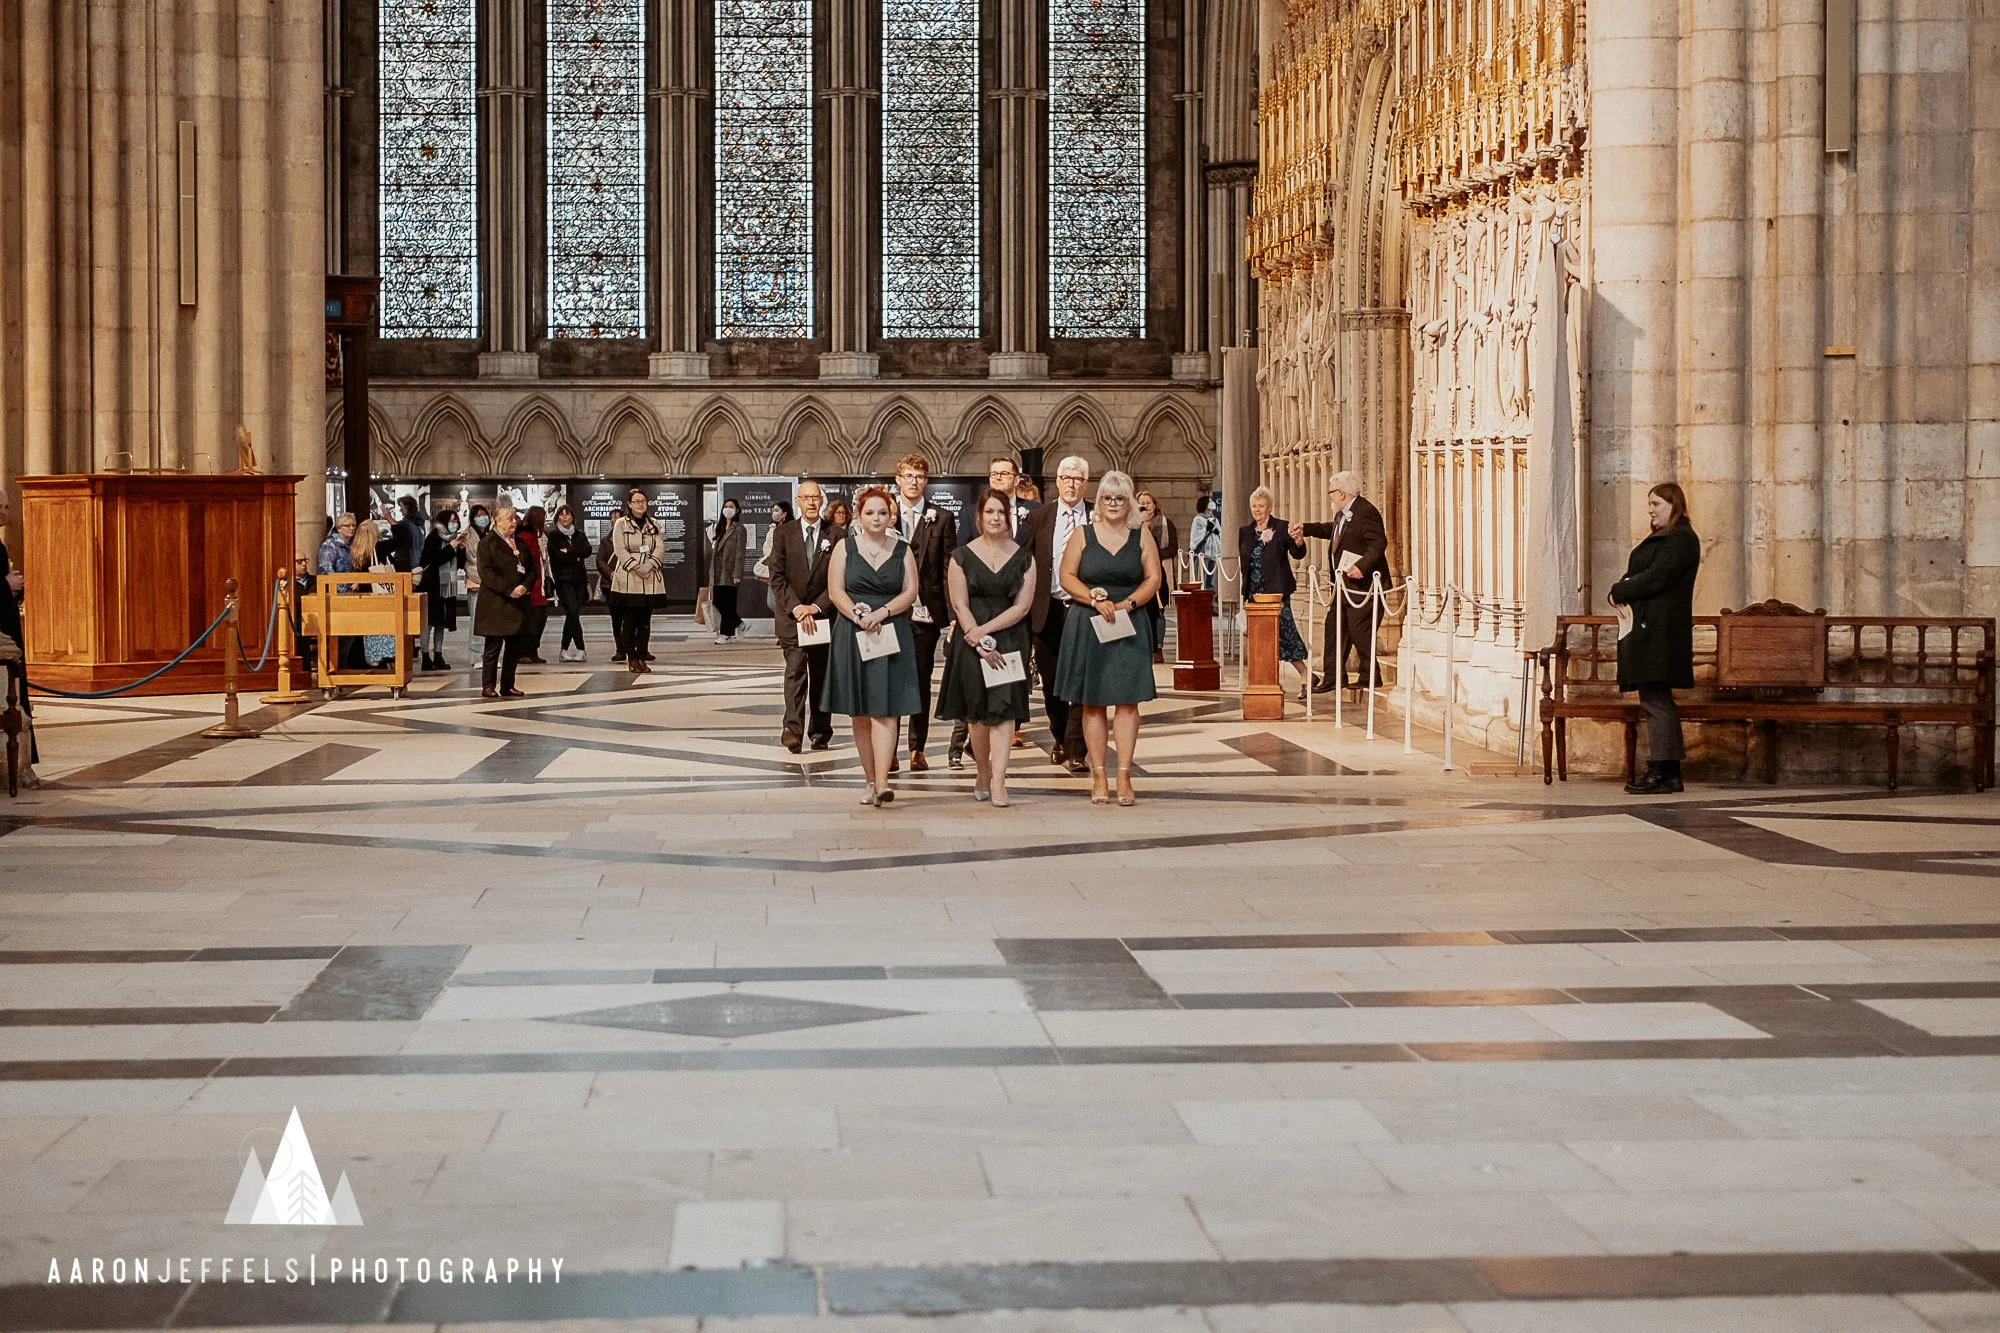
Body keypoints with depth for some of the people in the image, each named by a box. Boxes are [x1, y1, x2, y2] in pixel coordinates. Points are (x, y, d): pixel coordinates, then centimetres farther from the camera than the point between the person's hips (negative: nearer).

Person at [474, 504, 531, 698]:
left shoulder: (520, 543, 16)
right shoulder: (487, 543, -4)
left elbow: (531, 569, 15)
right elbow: (486, 573, -12)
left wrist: (525, 586, -5)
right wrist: (509, 589, -18)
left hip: (517, 602, 6)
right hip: (496, 603, -6)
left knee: (514, 646, 7)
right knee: (494, 645, -4)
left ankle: (508, 686, 13)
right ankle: (488, 686, 2)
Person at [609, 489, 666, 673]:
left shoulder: (653, 525, 14)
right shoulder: (621, 524, 2)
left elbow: (660, 548, 4)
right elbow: (620, 550, -6)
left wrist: (649, 565, -13)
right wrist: (636, 567, -16)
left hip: (650, 580, 3)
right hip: (628, 580, -3)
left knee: (645, 621, 3)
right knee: (630, 620, -3)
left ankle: (642, 657, 7)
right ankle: (632, 658, 2)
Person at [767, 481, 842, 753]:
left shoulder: (836, 536, 3)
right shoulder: (783, 533, 4)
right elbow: (777, 576, -1)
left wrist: (817, 607, -11)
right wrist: (796, 608, -12)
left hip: (824, 613, 1)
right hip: (791, 614, -1)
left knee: (821, 675, 7)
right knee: (795, 669, -14)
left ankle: (820, 734, 15)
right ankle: (793, 730, -22)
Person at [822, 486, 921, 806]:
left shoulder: (902, 550, 7)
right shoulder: (845, 548, 7)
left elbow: (910, 592, 0)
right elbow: (835, 590, -1)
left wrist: (880, 613, -15)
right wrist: (858, 616, -16)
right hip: (852, 636, 1)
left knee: (885, 711, -10)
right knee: (860, 713, 4)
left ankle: (882, 784, -19)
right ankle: (871, 781, 11)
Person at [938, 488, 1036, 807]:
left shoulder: (1023, 558, 5)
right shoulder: (962, 556, 3)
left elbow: (1023, 605, -2)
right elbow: (960, 605, -2)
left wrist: (986, 629, -11)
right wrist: (980, 644, -12)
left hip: (1010, 640, 0)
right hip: (972, 643, 0)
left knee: (1004, 708, -12)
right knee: (978, 712, 4)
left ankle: (998, 780, -18)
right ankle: (983, 773, 20)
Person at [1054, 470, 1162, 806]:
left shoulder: (1141, 536, 6)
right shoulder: (1082, 535, 4)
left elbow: (1153, 579, 3)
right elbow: (1067, 577, -1)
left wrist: (1128, 603, -12)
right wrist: (1096, 600, -14)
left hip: (1129, 626, 0)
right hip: (1087, 626, 0)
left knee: (1127, 700, -5)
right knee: (1093, 703, 1)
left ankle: (1124, 777, -5)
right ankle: (1098, 776, 4)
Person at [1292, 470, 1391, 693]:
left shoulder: (1366, 512, -18)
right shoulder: (1343, 515, 14)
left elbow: (1379, 543, -25)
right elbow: (1333, 530, 35)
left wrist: (1361, 566, -35)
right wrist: (1306, 529, 36)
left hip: (1361, 584, -10)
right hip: (1342, 585, 10)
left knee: (1359, 630, -5)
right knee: (1335, 628, 10)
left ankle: (1370, 675, 7)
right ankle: (1333, 677, 15)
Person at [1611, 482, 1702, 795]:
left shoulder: (1681, 540, -8)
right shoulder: (1658, 538, 23)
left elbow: (1655, 578, -19)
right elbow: (1635, 575, 19)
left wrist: (1619, 592, -7)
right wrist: (1621, 595, -3)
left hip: (1660, 629, -10)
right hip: (1645, 626, 10)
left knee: (1655, 699, -12)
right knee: (1655, 700, 8)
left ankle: (1661, 770, -13)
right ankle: (1669, 772, 10)